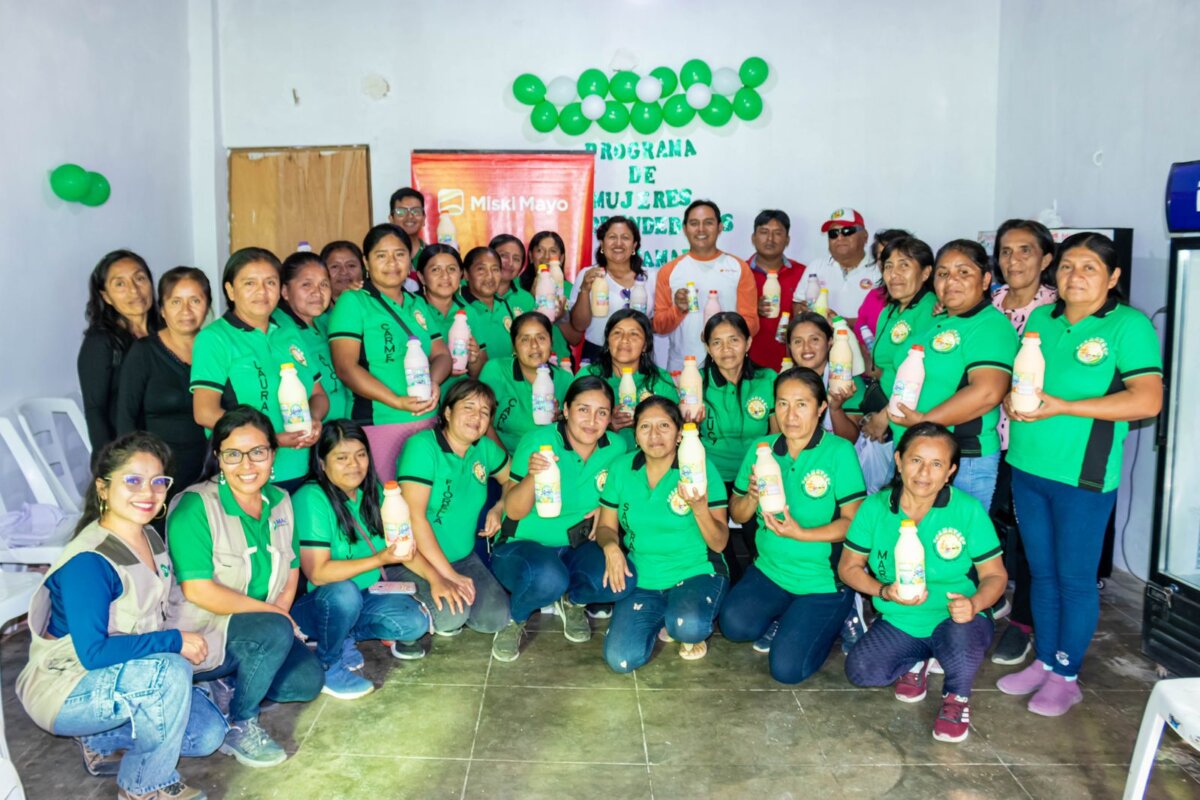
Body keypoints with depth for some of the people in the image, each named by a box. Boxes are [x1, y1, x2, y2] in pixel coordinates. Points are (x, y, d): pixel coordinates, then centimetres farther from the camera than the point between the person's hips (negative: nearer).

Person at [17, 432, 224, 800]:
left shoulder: (150, 538, -1)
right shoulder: (88, 563, -27)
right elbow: (93, 652, -30)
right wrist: (174, 642, -26)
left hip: (125, 675, 8)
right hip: (66, 692, -8)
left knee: (209, 732, -2)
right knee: (170, 671, -32)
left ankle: (103, 743, 16)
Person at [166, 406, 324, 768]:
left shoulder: (279, 501, 1)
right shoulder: (195, 505, -20)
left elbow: (290, 572, 9)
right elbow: (197, 589, -24)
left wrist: (279, 616, -8)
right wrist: (271, 612, -19)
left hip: (254, 627, 7)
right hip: (198, 634, -7)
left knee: (310, 679, -8)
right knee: (275, 631, -31)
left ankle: (227, 688, 12)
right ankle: (240, 727, -11)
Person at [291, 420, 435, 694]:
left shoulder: (372, 492, 0)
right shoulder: (311, 499, -22)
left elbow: (402, 544, 4)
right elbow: (317, 573, -27)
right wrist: (379, 559, -31)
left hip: (366, 594, 6)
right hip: (314, 601, -6)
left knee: (415, 623, -15)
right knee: (344, 593, -37)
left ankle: (346, 636, 8)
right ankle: (328, 666, -10)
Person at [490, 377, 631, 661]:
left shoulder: (616, 448, -3)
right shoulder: (539, 440, -15)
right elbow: (514, 512, -16)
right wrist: (532, 475, -35)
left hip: (578, 547, 4)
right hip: (522, 545, -4)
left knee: (621, 582, -25)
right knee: (549, 578, -38)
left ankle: (571, 600, 10)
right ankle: (514, 619, -2)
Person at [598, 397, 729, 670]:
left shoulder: (700, 467, -10)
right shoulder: (622, 469, -1)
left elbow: (719, 543, -10)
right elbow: (606, 526, 8)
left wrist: (700, 508, -29)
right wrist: (611, 546, -16)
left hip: (696, 572, -3)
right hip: (643, 579, 3)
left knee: (688, 626, -36)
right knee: (621, 659, -16)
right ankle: (665, 619, 16)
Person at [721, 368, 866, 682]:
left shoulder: (839, 452, -13)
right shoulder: (760, 448, 0)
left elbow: (853, 522, -14)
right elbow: (737, 514, 5)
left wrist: (801, 534, -25)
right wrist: (752, 496, -17)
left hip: (824, 578, -4)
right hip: (770, 570, 4)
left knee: (787, 669, -12)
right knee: (735, 624, -22)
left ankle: (833, 620, 18)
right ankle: (784, 620, 12)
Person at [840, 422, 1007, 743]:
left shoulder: (968, 510, -12)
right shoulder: (875, 508, -8)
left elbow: (995, 575, -7)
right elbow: (849, 566, 0)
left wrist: (974, 604, -28)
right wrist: (885, 591, -18)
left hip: (955, 620, -2)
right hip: (898, 621, 3)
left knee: (961, 640, -37)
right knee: (859, 670, -21)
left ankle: (957, 697, 1)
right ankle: (916, 662, 15)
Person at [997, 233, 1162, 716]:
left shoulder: (1129, 325, -9)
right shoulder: (1040, 319, 8)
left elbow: (1147, 401, -18)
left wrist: (1063, 407, -23)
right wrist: (1011, 401, -8)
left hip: (1082, 476, -5)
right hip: (1027, 468, 6)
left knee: (1074, 578, 7)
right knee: (1041, 572, 16)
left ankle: (1066, 676, 23)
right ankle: (1044, 661, 31)